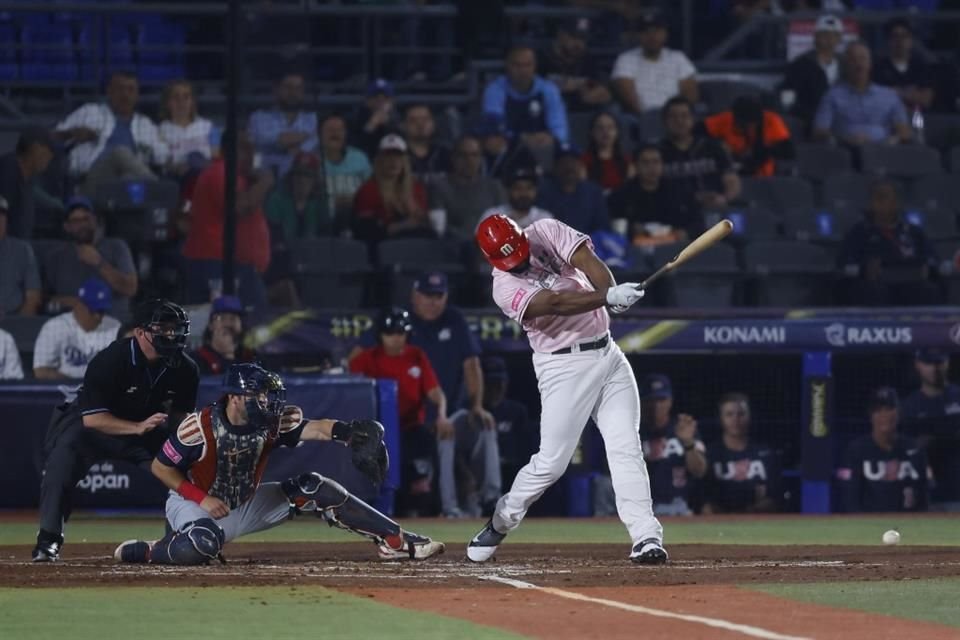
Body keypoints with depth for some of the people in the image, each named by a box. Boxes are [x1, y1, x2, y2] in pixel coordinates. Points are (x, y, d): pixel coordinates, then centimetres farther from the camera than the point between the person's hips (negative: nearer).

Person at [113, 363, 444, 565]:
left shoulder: (269, 422, -14)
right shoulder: (200, 427, -26)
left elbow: (315, 428, -28)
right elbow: (159, 467, -16)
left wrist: (347, 431, -49)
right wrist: (201, 498, -24)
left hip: (245, 505, 6)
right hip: (193, 504, -6)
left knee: (311, 487, -7)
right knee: (203, 544, -43)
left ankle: (393, 540, -8)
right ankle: (145, 551, -13)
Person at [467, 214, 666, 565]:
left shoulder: (547, 232, 0)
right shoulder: (506, 288, -15)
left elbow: (586, 260, -14)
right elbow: (556, 303, -30)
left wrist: (611, 292, -34)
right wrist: (608, 297, -44)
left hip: (607, 351, 4)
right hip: (565, 367, -4)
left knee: (626, 449, -7)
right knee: (552, 461, -4)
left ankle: (646, 537, -12)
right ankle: (501, 522, 19)